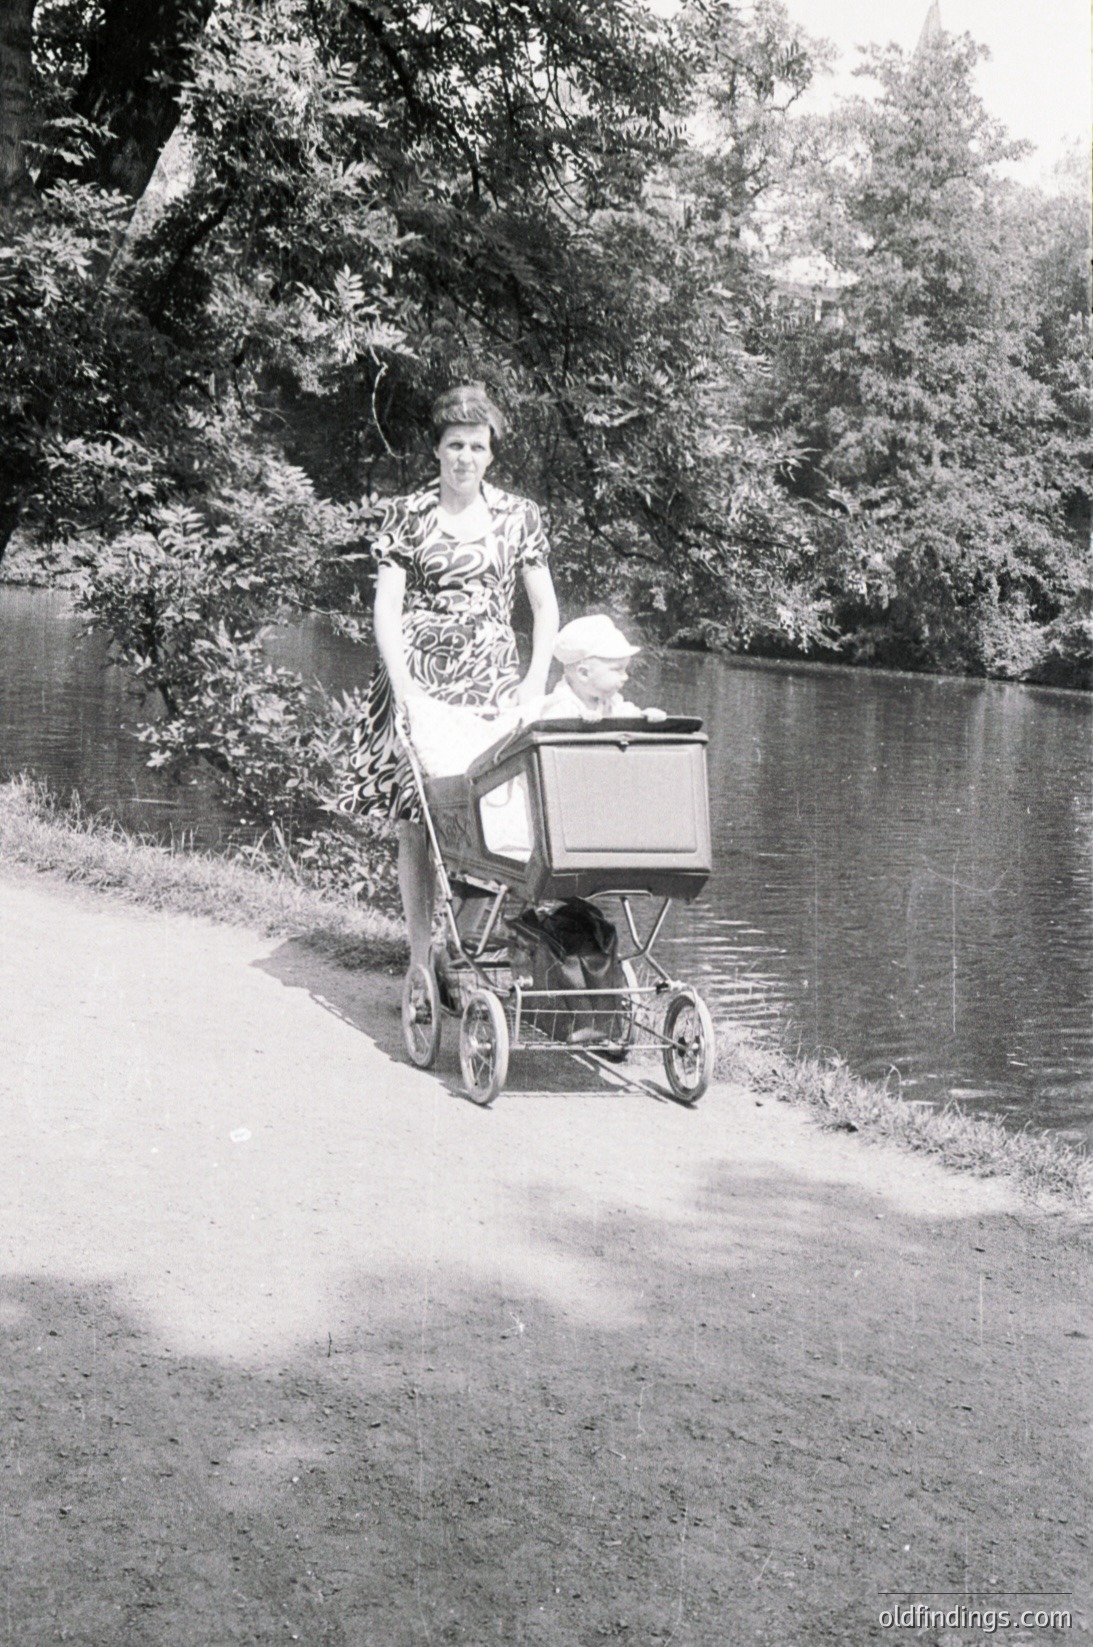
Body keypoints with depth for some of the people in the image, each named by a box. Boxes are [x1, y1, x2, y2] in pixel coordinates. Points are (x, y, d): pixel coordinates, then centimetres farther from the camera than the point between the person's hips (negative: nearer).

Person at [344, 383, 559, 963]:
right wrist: (402, 681, -13)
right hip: (417, 678, 0)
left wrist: (536, 681, -1)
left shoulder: (518, 516, 10)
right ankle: (421, 960, 5)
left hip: (492, 677, 1)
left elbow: (545, 606, 12)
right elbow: (386, 606, 1)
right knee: (414, 822, -2)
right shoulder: (406, 515, 6)